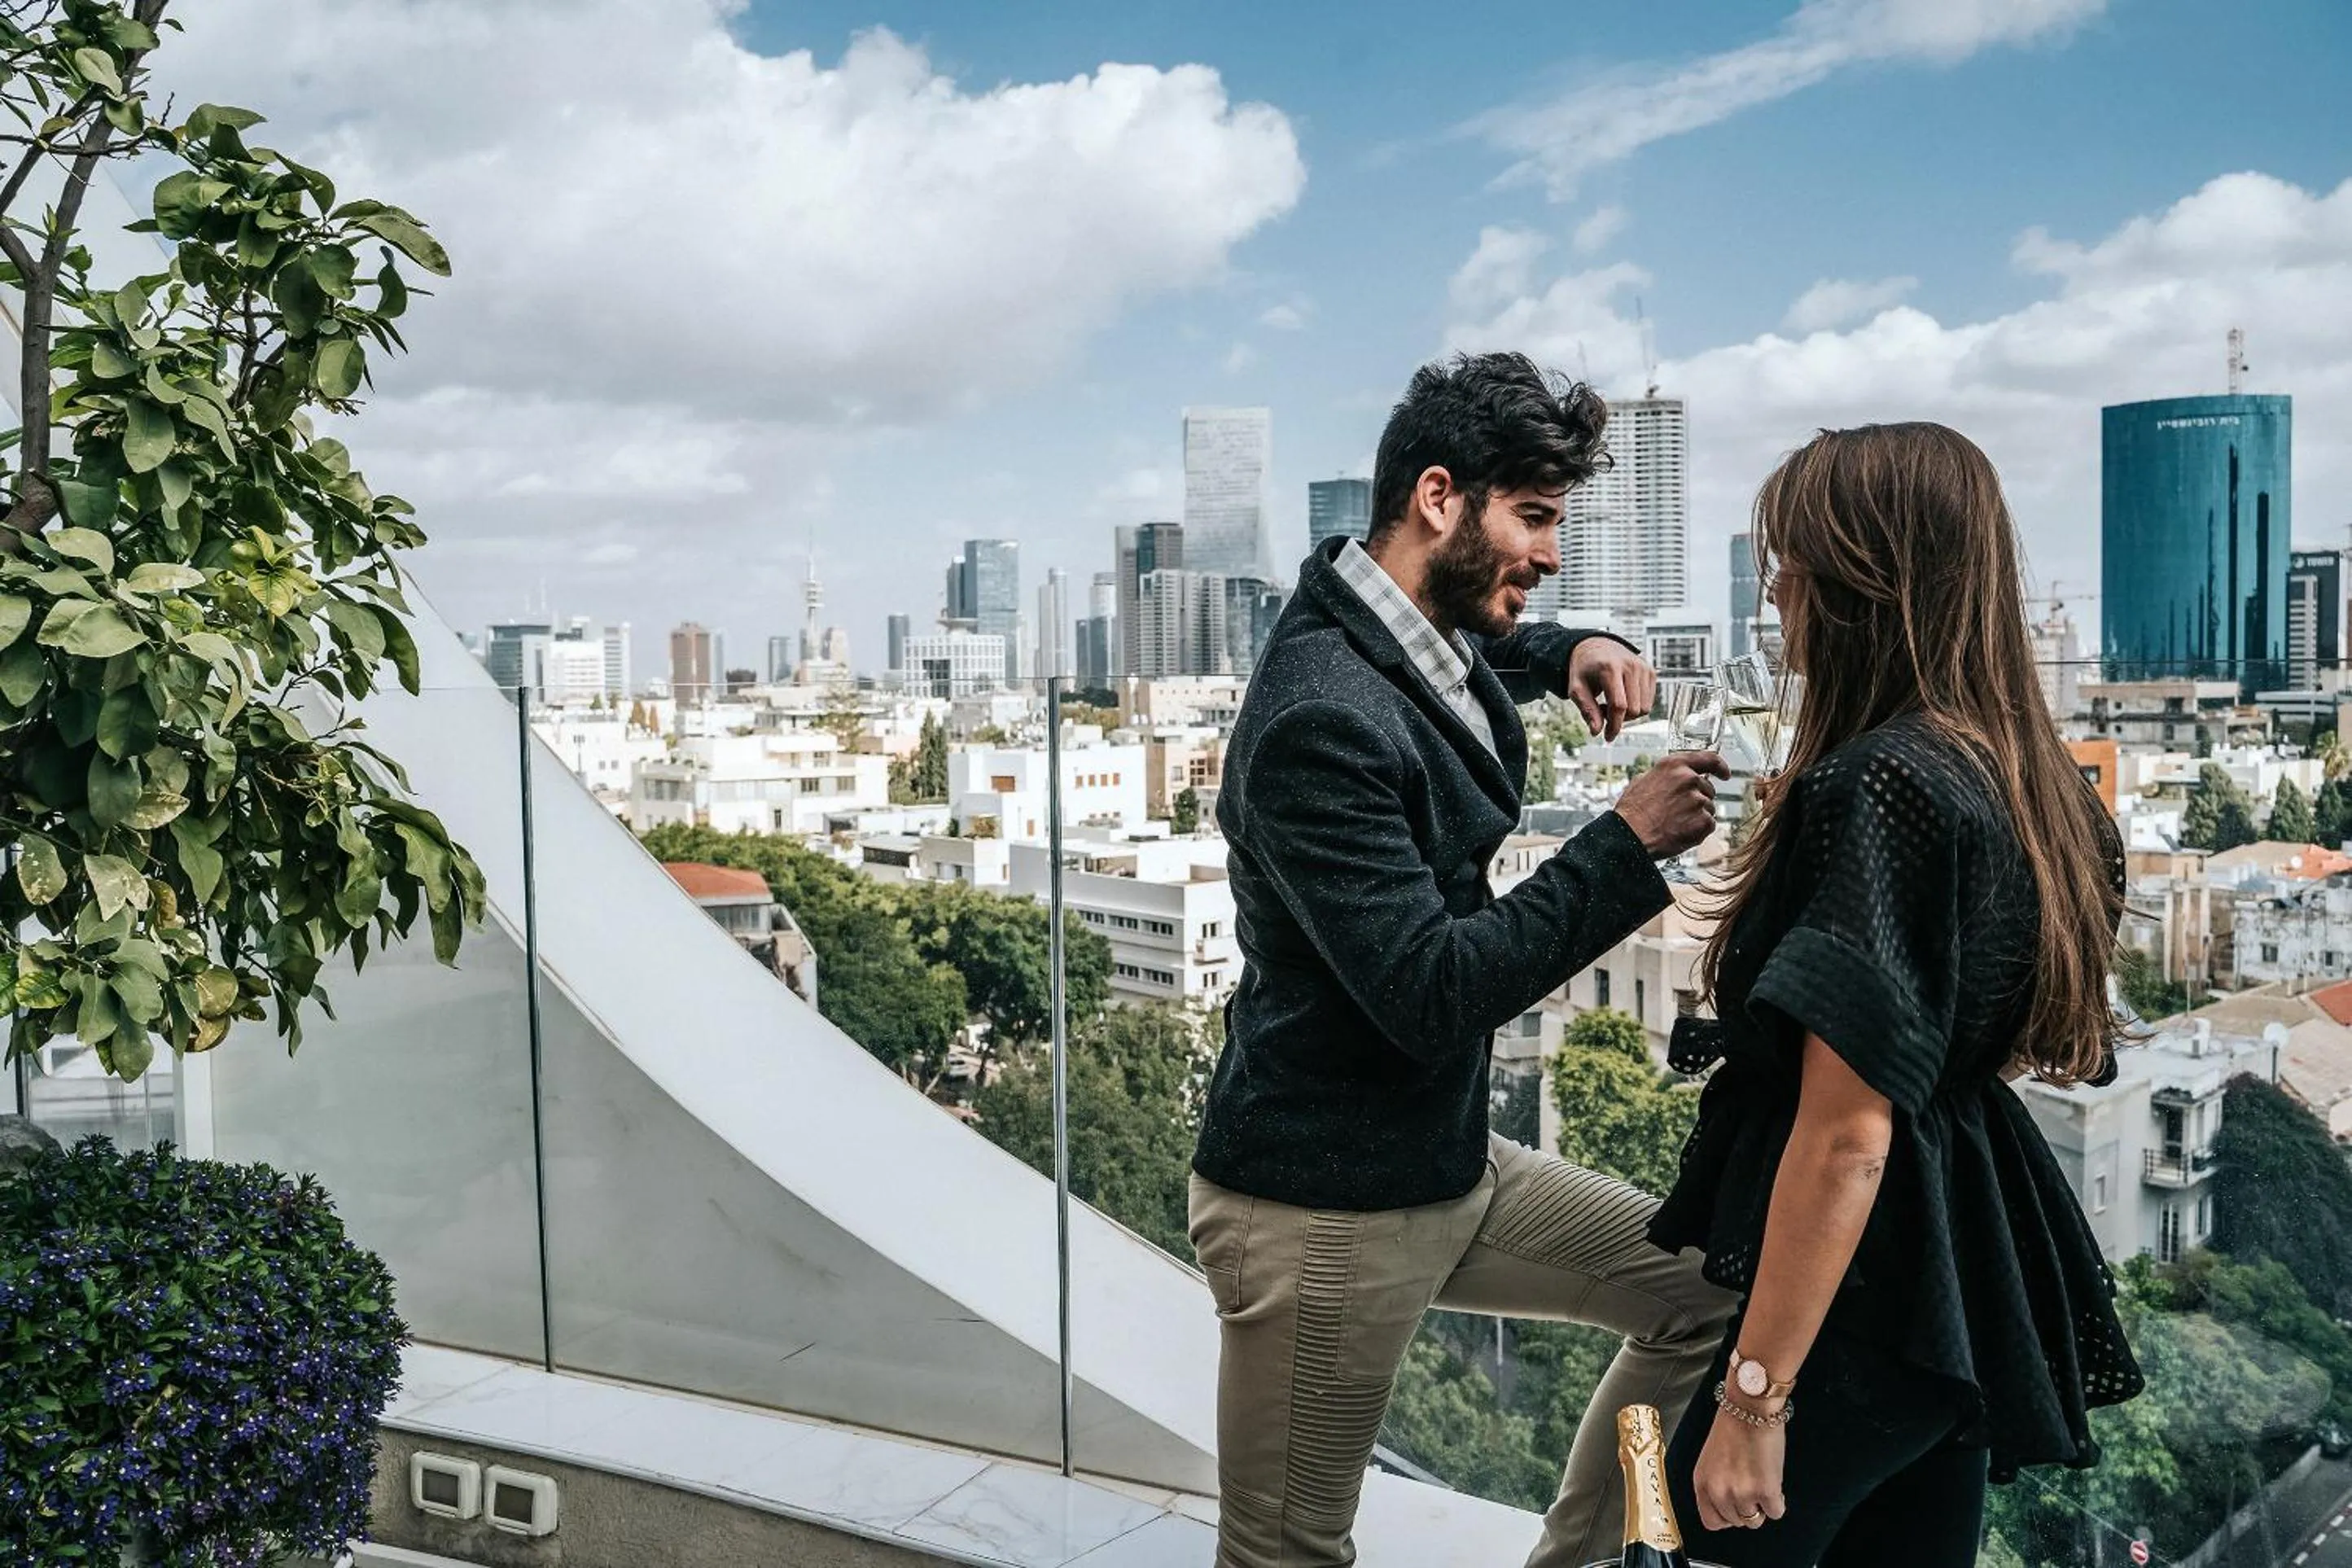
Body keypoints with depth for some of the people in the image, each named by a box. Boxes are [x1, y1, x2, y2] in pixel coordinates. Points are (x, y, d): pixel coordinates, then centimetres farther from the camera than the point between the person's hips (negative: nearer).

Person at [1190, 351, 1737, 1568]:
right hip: (1322, 1214, -9)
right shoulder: (1323, 721, -25)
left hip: (1451, 1168, 9)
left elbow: (1481, 657, 30)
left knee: (1709, 1292, 12)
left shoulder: (1435, 645, 4)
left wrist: (1573, 654, 7)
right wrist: (1628, 843, -21)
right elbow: (1431, 996, -27)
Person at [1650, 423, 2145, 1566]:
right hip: (1968, 1271, 9)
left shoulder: (1881, 786, -23)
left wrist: (1754, 1396, -20)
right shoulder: (2013, 772, 6)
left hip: (1873, 1291, -9)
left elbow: (1844, 1136, -25)